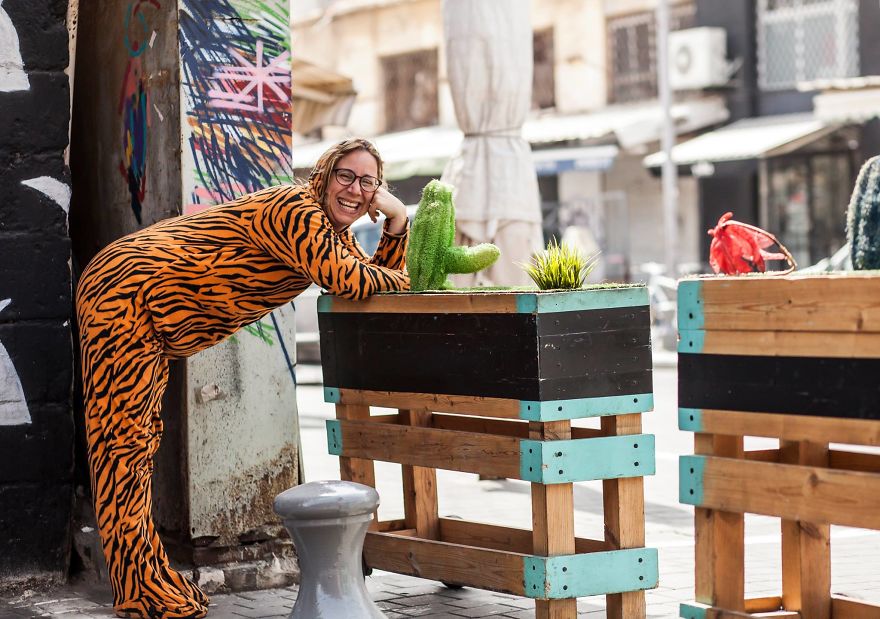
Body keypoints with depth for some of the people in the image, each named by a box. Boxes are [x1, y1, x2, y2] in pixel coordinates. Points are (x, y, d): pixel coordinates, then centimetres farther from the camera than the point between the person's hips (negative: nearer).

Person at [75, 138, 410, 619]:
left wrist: (397, 222, 1)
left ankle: (148, 579, 20)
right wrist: (401, 280, -9)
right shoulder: (296, 210, -20)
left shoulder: (333, 231, 12)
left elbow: (377, 277, 14)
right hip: (124, 292, -11)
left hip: (151, 313, 11)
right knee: (123, 438, -8)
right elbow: (344, 279, -28)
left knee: (139, 440, 14)